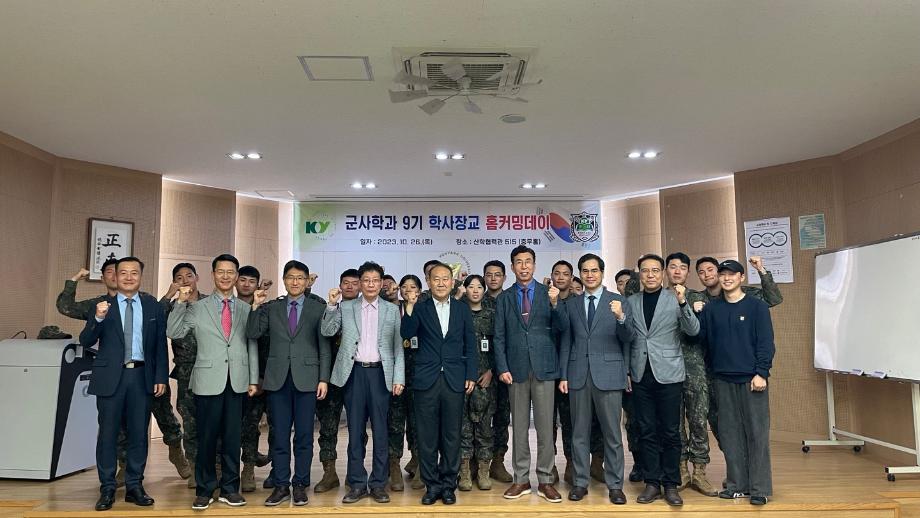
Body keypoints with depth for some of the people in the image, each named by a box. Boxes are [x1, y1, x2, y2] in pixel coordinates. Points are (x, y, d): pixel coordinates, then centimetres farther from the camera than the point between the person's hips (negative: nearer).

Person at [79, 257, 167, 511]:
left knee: (139, 433, 7)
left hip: (142, 376, 1)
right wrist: (98, 318, -22)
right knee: (108, 433, 5)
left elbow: (160, 344, 5)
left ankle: (134, 486, 19)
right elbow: (86, 341, -4)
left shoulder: (153, 306, 6)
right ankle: (107, 489, 16)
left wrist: (161, 377, 0)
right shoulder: (101, 304, 3)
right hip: (111, 376, -1)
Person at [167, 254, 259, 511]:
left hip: (237, 382, 1)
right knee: (207, 438, 5)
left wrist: (254, 379, 5)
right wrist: (181, 302, -10)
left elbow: (252, 346, 8)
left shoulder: (246, 310, 8)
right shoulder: (197, 308, 5)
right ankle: (204, 490, 18)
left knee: (232, 437, 7)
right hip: (208, 380, -1)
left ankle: (229, 489, 19)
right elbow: (174, 333, -1)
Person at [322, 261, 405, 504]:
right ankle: (357, 483, 16)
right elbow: (328, 331, -2)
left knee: (380, 430, 5)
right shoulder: (345, 307, 7)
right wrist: (331, 305, -14)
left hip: (380, 373, 0)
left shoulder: (392, 309, 6)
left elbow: (398, 346, 4)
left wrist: (398, 378, -3)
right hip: (354, 372, 1)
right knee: (355, 430, 7)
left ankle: (378, 484, 15)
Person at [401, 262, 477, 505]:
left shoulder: (462, 309, 8)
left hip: (454, 381, 1)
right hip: (426, 380, -1)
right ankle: (432, 485, 18)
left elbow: (470, 345, 8)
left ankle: (448, 484, 20)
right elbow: (406, 334, -11)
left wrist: (471, 375, 2)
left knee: (451, 436, 7)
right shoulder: (420, 308, 4)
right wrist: (409, 306, -21)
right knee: (427, 437, 5)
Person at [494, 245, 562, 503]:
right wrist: (502, 368, -4)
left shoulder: (548, 293, 4)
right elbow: (499, 337, 5)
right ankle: (521, 479, 18)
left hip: (544, 367, -1)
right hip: (516, 368, 1)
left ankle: (545, 481, 13)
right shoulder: (504, 298, 7)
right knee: (519, 427, 8)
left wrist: (555, 304, -19)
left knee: (545, 426, 3)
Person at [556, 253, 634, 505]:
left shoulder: (618, 301, 2)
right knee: (579, 432, 9)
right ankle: (580, 482, 19)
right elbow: (566, 341, 10)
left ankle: (615, 485, 15)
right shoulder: (571, 304, 10)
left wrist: (620, 317, -25)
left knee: (612, 433, 4)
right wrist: (563, 375, 5)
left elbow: (628, 338, -5)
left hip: (608, 374, -2)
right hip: (578, 375, 3)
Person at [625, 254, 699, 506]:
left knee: (670, 432, 3)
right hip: (641, 375, 2)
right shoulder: (631, 302, 7)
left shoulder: (675, 298, 0)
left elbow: (693, 330, -10)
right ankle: (652, 483, 17)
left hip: (668, 374, -2)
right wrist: (626, 371, 6)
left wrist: (683, 303, -24)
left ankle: (671, 485, 15)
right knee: (647, 432, 7)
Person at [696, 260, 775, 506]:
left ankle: (760, 488, 8)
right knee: (730, 433, 8)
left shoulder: (757, 306, 0)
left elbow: (766, 342, -5)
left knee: (757, 433, 0)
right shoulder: (711, 309, 9)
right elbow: (700, 337, 2)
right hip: (723, 379, 3)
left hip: (752, 379, -3)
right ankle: (737, 484, 17)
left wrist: (761, 373, -13)